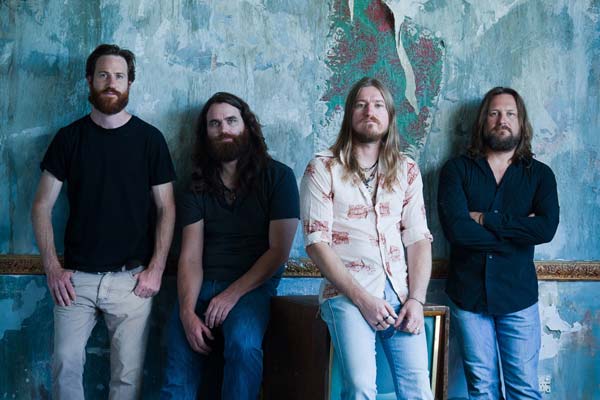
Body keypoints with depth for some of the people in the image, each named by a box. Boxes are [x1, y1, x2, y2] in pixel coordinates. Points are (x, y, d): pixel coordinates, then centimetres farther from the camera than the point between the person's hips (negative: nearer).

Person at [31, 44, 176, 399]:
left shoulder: (150, 139, 2)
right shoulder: (69, 137, 5)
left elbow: (166, 208, 2)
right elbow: (42, 206, 5)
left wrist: (156, 269, -7)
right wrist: (52, 267, -4)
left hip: (132, 277, -1)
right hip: (76, 277, 1)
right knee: (66, 364, -6)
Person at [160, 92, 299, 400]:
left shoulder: (277, 177, 2)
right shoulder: (199, 186, 10)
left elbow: (279, 250, -4)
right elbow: (190, 256, 1)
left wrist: (233, 293, -14)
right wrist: (187, 312, -15)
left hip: (251, 285, -3)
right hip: (201, 286, 3)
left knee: (243, 342, -33)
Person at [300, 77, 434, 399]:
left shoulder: (407, 170, 14)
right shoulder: (323, 168, 2)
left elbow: (419, 239, 9)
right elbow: (317, 243, -4)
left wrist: (417, 299, -5)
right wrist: (362, 298, -12)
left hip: (399, 291, 3)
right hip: (347, 293, -3)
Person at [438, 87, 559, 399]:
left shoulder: (540, 174, 5)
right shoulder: (457, 170, 2)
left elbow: (547, 229, -13)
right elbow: (456, 229, -14)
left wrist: (485, 219, -13)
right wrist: (518, 229, -9)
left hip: (518, 295, 1)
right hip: (468, 293, 0)